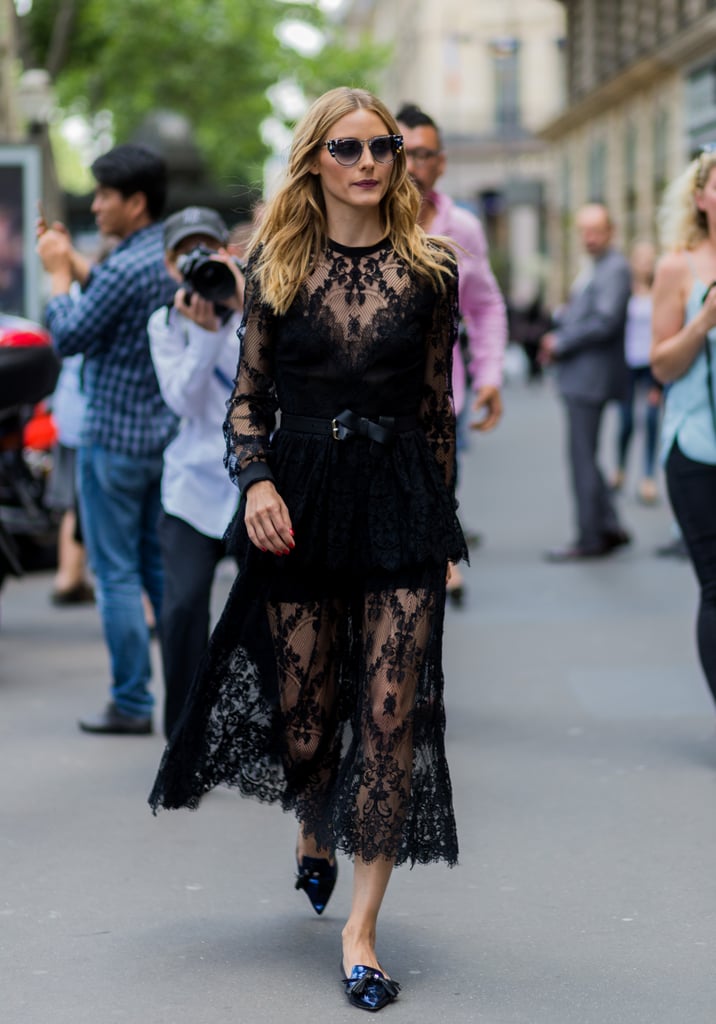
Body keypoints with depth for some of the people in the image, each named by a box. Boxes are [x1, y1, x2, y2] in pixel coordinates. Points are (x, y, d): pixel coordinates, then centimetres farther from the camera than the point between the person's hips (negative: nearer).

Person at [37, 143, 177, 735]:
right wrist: (72, 262, 15)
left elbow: (69, 337, -12)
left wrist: (58, 274, 0)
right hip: (166, 434, 8)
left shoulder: (127, 268, -21)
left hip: (115, 438, -8)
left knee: (117, 573, -1)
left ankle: (132, 704, 3)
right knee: (161, 565, 16)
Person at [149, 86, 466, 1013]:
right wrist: (255, 482, -10)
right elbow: (248, 396, 7)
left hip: (402, 498, 0)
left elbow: (437, 408, 9)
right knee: (304, 712, 7)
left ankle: (361, 926, 1)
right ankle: (315, 835, 42)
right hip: (299, 497, 0)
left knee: (393, 711, -7)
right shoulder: (275, 267, 4)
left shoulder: (427, 270, 5)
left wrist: (441, 528, 10)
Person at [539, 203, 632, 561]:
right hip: (578, 377, 10)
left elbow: (605, 321, -22)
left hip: (592, 376, -10)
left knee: (582, 457, -6)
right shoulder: (593, 267, 17)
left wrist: (560, 343, -13)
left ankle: (590, 539, 0)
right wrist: (560, 326, 5)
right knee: (583, 456, 14)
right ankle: (610, 527, 20)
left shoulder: (615, 268, -14)